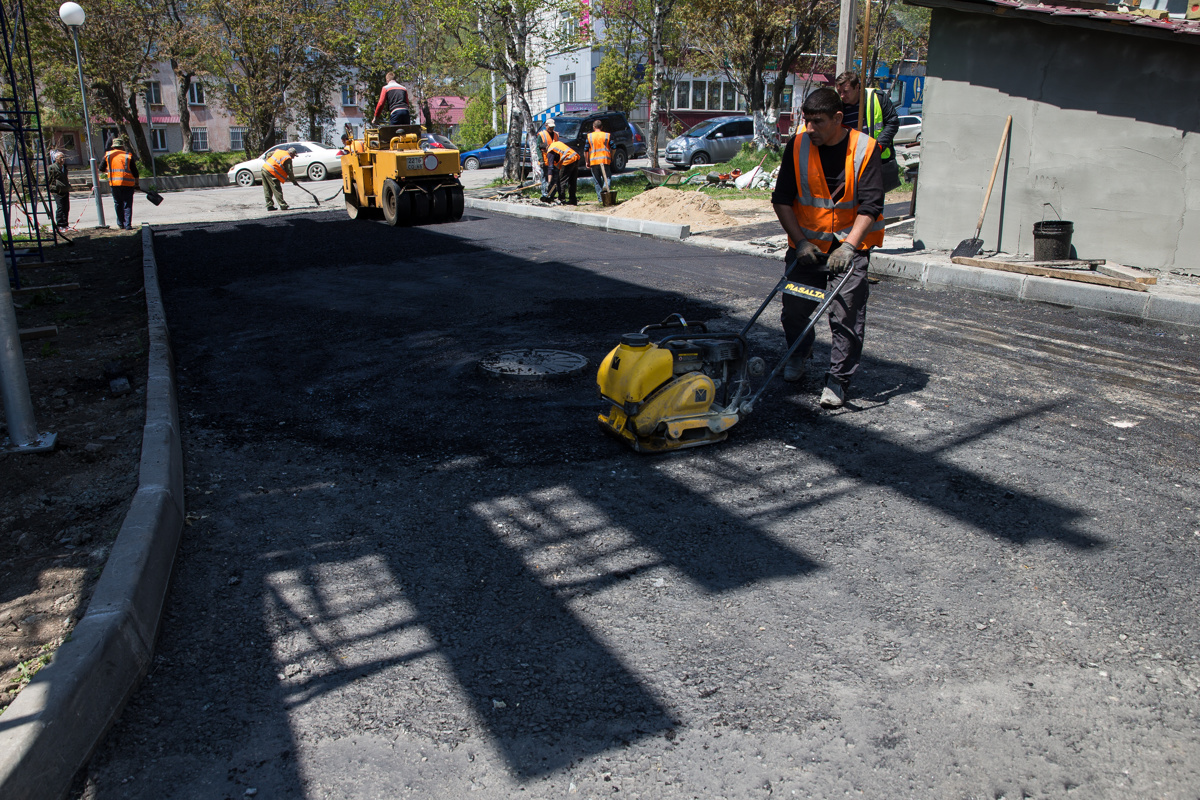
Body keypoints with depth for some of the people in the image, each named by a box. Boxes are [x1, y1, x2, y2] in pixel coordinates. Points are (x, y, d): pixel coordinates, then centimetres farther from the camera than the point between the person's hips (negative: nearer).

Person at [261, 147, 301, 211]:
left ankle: (269, 206, 14)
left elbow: (268, 155, 24)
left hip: (264, 167, 8)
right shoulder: (288, 158, -6)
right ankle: (283, 205, -1)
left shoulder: (278, 151, 17)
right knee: (277, 189, -3)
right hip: (271, 172, -8)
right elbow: (289, 171, -6)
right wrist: (293, 181, 4)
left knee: (267, 189, 11)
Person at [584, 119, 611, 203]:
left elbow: (585, 151, 3)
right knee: (606, 177, 8)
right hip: (605, 160, 0)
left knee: (597, 181, 8)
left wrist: (587, 162, 12)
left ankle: (600, 199, 8)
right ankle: (605, 186, -25)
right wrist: (612, 159, 16)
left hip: (594, 161, 0)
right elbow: (613, 148, 4)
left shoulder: (589, 136, 4)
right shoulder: (607, 135, 5)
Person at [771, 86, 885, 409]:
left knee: (846, 315, -9)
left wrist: (849, 246, -24)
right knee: (794, 308, 3)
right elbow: (782, 199, -1)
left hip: (851, 244, -2)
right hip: (807, 243, 2)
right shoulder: (798, 146, -4)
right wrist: (800, 241, -11)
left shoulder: (865, 149, -10)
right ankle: (798, 353, 34)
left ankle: (837, 380, 3)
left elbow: (870, 205, -13)